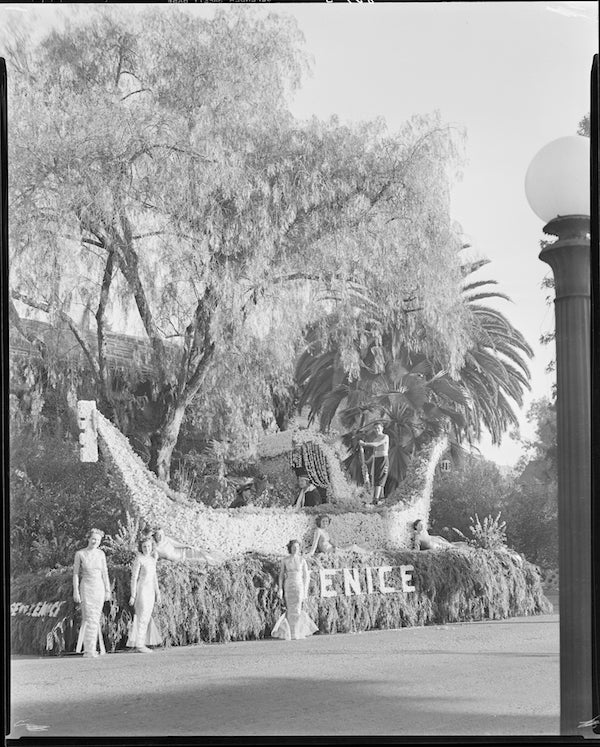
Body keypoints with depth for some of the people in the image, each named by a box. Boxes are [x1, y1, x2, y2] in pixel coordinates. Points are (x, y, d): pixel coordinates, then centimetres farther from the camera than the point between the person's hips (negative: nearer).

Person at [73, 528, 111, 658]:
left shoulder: (101, 554, 6)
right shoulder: (80, 554, -3)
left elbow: (104, 573, 11)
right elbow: (75, 574, -2)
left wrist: (108, 590, 8)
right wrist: (75, 592, -7)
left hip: (99, 588, 4)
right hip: (86, 588, -4)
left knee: (95, 619, 4)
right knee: (90, 619, -12)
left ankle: (89, 648, 12)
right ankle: (90, 651, -12)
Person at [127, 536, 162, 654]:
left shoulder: (152, 559, 12)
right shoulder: (139, 559, -11)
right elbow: (134, 578, -12)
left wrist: (157, 593, 17)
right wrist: (133, 596, -15)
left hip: (150, 592, 8)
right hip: (141, 591, -8)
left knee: (146, 619, 8)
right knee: (142, 618, -9)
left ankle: (141, 644, 13)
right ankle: (139, 645, -4)